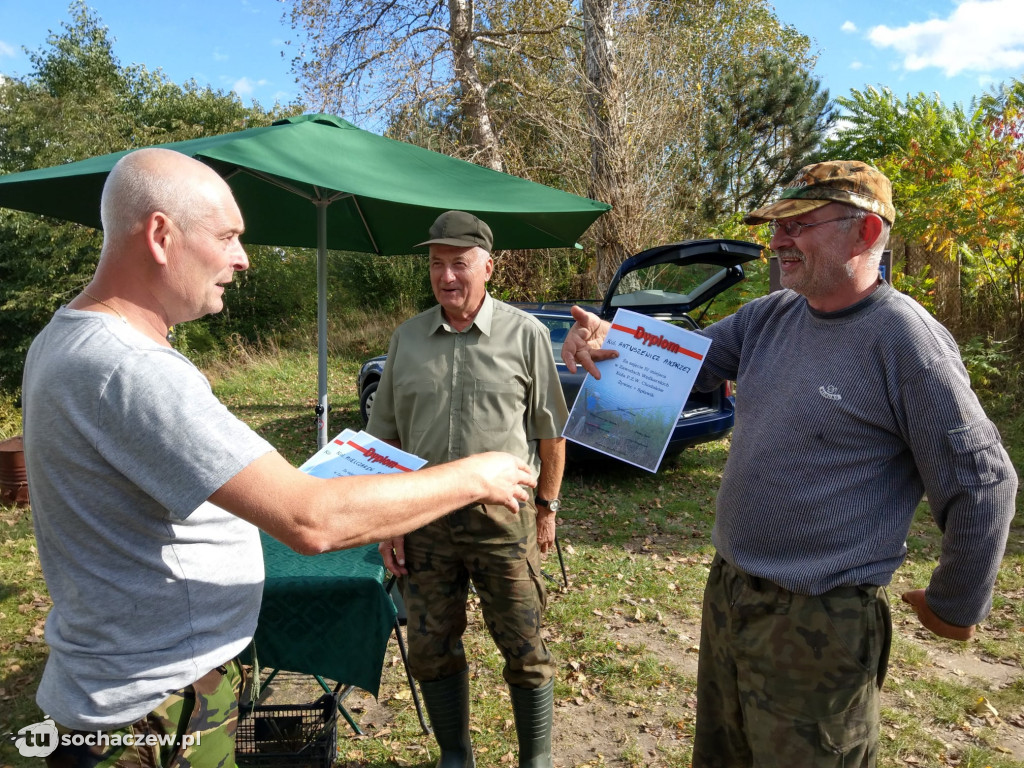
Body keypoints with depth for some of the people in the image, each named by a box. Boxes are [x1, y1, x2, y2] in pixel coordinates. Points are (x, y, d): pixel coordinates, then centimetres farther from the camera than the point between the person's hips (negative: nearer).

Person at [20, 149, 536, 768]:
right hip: (156, 715, -9)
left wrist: (289, 487, 9)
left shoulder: (64, 340, 5)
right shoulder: (129, 369, -29)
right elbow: (312, 522, -34)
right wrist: (476, 476, -23)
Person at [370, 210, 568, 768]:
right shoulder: (407, 338, 6)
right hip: (424, 518, 3)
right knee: (431, 652, 14)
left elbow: (550, 431, 3)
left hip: (503, 518, -3)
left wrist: (546, 507, 3)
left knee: (525, 650, 8)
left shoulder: (525, 334, -2)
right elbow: (385, 437, 9)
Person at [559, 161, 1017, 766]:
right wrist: (608, 340, -14)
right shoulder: (772, 316, 2)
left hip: (819, 625, -7)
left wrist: (957, 607, -2)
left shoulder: (905, 340, -19)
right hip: (727, 595, 7)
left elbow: (983, 486, -13)